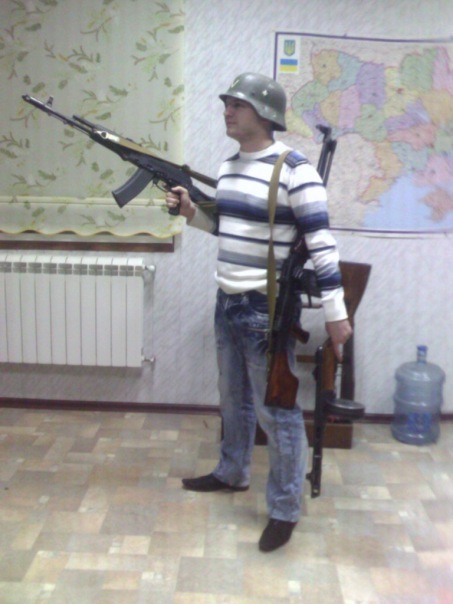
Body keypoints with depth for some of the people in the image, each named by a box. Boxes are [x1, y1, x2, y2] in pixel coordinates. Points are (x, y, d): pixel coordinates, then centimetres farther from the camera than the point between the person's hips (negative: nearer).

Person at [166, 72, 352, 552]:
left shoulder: (293, 170, -16)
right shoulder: (228, 166, 10)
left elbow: (321, 241, -17)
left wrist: (334, 311, -18)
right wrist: (190, 210, 6)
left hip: (267, 307, -8)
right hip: (227, 302, 9)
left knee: (276, 411, 1)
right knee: (233, 397, 23)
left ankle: (285, 510, 16)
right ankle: (232, 474, 43)